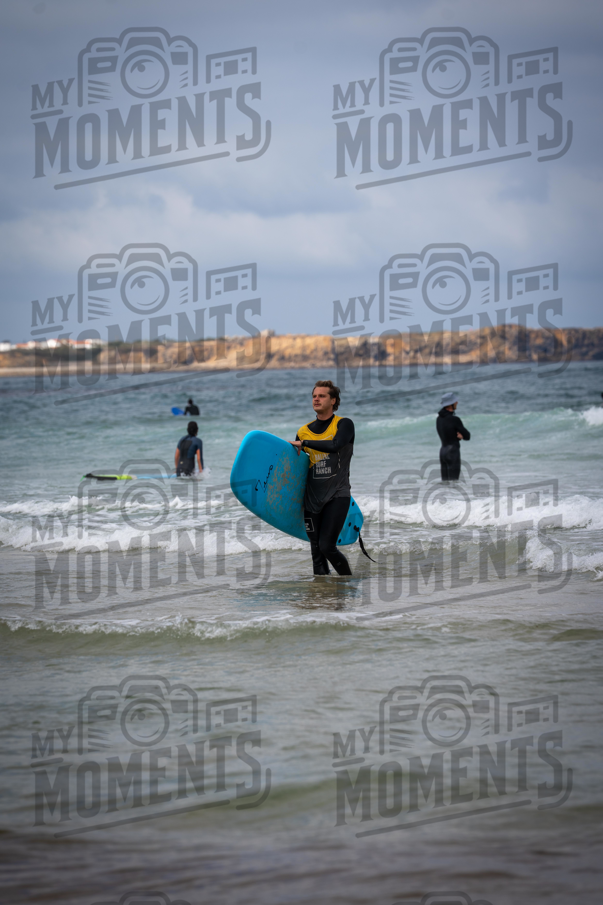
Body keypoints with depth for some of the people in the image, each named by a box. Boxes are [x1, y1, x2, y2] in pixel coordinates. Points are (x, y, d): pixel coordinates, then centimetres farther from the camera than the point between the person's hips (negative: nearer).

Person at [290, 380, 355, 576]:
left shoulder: (344, 425, -3)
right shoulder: (303, 431, 9)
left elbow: (335, 445, -24)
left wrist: (303, 443, -18)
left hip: (337, 495, -4)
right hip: (312, 498, 4)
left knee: (327, 546, -14)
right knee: (316, 552, 2)